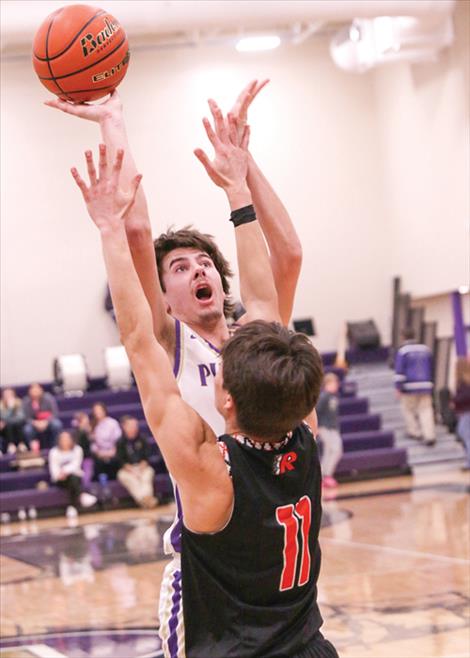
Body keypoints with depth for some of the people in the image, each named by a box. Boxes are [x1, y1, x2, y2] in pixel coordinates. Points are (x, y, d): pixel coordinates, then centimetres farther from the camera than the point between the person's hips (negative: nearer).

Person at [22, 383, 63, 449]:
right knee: (27, 430, -31)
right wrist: (35, 423, -28)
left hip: (49, 421, -1)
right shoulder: (26, 402, -12)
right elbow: (27, 418, -8)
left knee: (56, 424, -34)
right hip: (35, 423, 1)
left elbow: (55, 413, -14)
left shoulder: (48, 398, -16)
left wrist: (46, 422, -29)